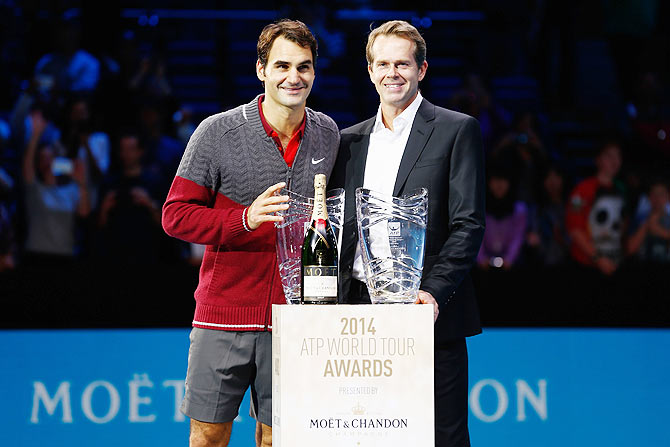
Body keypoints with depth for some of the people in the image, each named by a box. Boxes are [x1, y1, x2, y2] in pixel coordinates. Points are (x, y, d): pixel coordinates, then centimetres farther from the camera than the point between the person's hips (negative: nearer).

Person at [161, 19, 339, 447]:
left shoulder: (328, 135, 8)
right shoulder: (217, 132, -6)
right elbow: (176, 215, -7)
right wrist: (245, 219, -20)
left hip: (291, 320, 3)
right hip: (224, 313, -3)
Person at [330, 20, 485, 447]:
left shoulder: (457, 131, 2)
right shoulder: (350, 140, 17)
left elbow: (469, 225, -5)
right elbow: (338, 228, 18)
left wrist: (433, 292, -17)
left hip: (428, 316, -4)